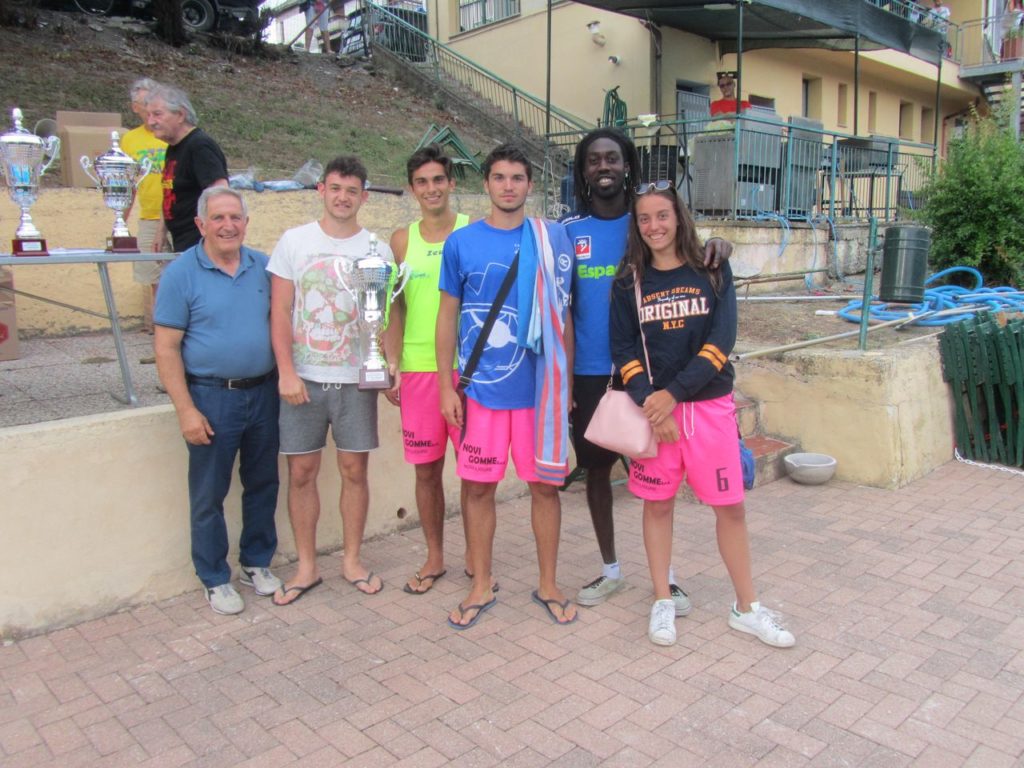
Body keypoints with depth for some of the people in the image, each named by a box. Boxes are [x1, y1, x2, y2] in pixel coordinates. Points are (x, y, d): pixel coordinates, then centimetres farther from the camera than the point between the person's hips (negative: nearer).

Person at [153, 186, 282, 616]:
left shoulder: (262, 267, 5)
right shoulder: (181, 274, -7)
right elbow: (166, 348, -8)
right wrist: (186, 410, -13)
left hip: (263, 392, 4)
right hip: (212, 397, -4)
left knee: (263, 484, 14)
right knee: (208, 495, 6)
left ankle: (257, 563, 32)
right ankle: (215, 580, 22)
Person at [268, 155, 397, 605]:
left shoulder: (377, 249, 5)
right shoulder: (294, 242, 3)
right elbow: (280, 312, 0)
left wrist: (391, 359, -12)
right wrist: (287, 371, -9)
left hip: (356, 380, 1)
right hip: (303, 379, 0)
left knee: (355, 470, 6)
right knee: (301, 472, 4)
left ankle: (352, 560, 23)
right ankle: (306, 566, 19)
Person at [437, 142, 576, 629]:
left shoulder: (551, 241, 2)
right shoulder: (461, 242, 2)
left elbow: (562, 315, 6)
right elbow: (448, 316, 5)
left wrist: (566, 382, 4)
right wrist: (447, 386, 0)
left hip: (538, 387, 0)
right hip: (480, 388, 0)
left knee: (545, 484, 8)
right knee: (477, 486, 7)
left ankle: (548, 585, 26)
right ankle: (481, 587, 25)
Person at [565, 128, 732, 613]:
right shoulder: (569, 232, 2)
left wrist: (716, 245, -23)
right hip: (589, 374, 1)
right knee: (596, 469, 10)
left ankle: (664, 573, 22)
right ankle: (610, 570, 27)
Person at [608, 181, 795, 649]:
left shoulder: (712, 271, 1)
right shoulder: (628, 281, 3)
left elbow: (721, 341, -8)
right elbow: (624, 350, -2)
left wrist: (673, 393, -16)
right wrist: (649, 404, -15)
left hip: (710, 405, 0)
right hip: (653, 408, 0)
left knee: (730, 506, 5)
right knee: (658, 504, 9)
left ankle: (747, 608, 21)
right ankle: (662, 603, 24)